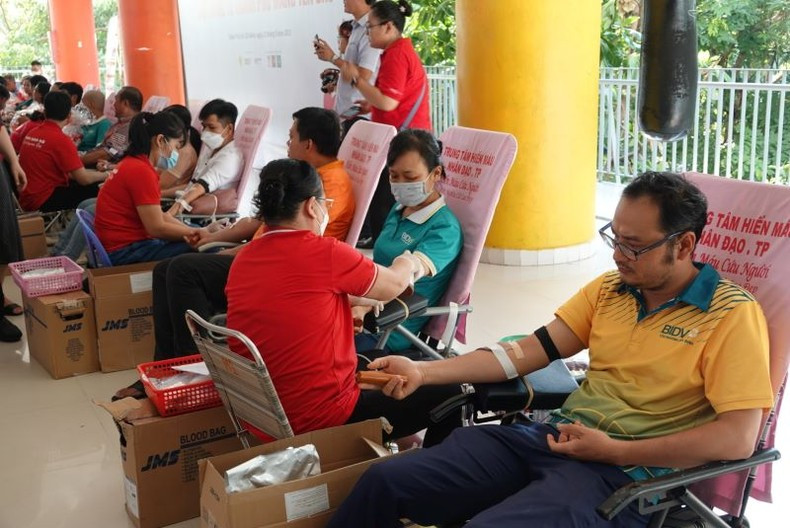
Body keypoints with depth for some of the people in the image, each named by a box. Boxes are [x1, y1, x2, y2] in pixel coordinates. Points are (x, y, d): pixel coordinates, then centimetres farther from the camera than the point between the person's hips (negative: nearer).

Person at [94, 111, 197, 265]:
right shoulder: (141, 171, -18)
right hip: (125, 251, -10)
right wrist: (195, 233, -7)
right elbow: (157, 228, -18)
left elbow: (159, 216, 12)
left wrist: (193, 231, 5)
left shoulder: (132, 164, 13)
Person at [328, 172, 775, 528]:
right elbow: (531, 350, 10)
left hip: (628, 473, -6)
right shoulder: (608, 288, 13)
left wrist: (616, 451, -16)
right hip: (560, 437, 7)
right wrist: (424, 372, 1)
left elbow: (738, 438, -16)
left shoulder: (732, 315, -7)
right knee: (384, 482, -8)